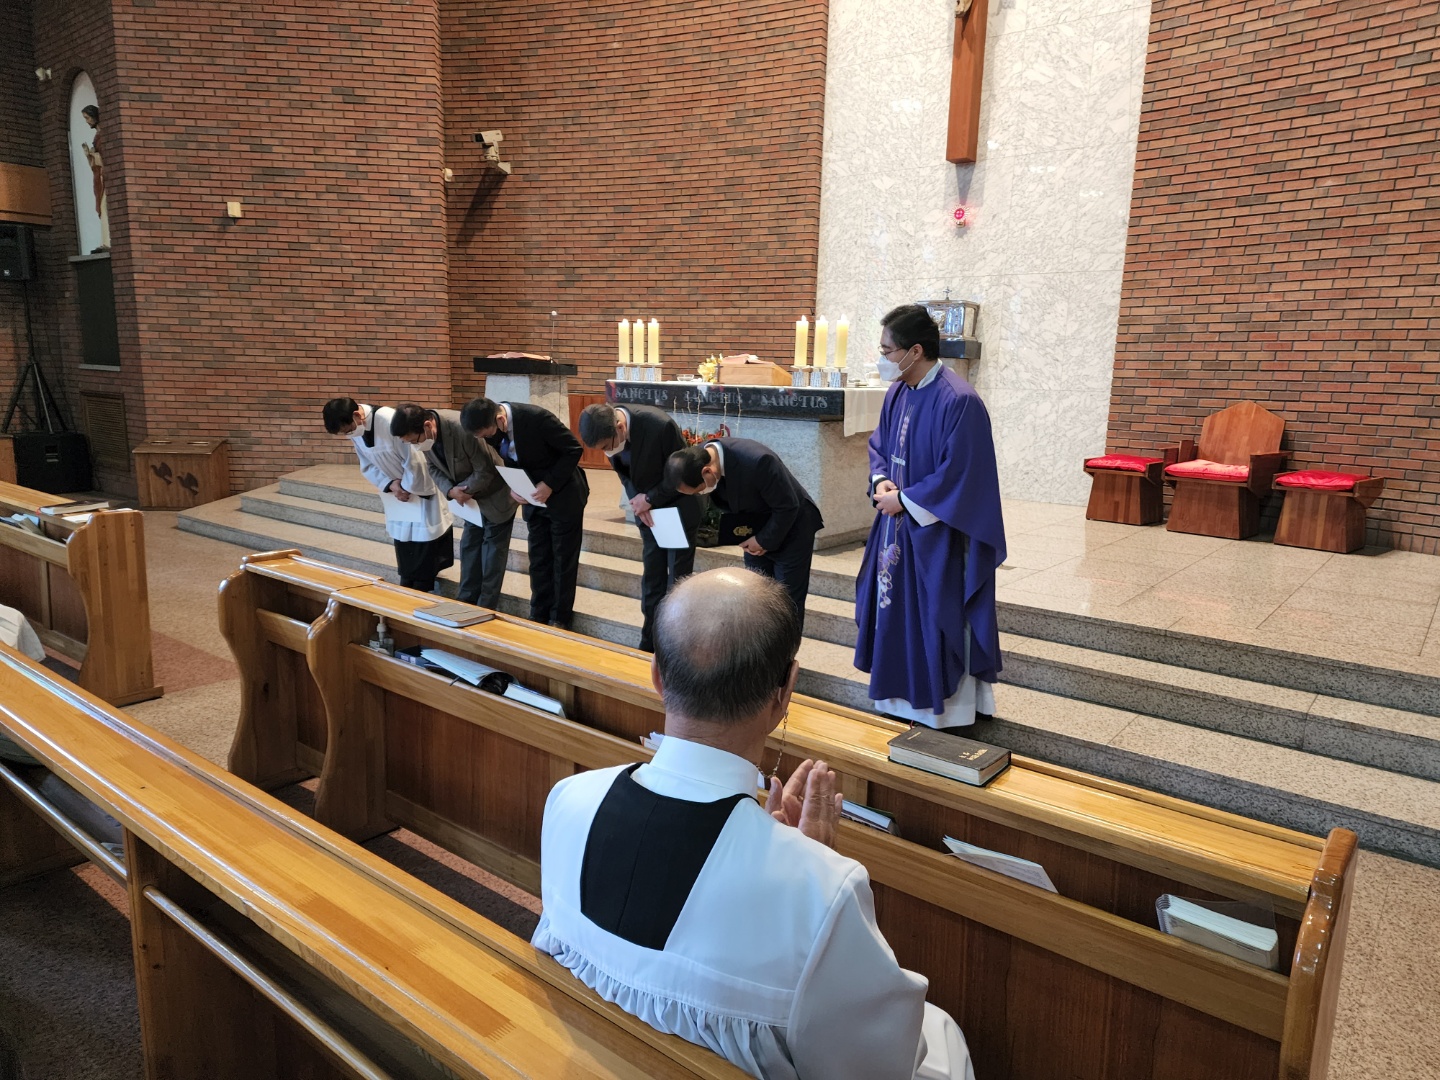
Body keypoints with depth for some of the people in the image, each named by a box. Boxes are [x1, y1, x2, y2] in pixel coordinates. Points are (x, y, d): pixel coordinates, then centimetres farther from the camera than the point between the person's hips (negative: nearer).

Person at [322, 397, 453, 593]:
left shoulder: (392, 423, -33)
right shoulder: (355, 430, -8)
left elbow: (415, 463, -27)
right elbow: (367, 466, 2)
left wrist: (408, 488, -13)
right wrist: (391, 484, -14)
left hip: (422, 488, -7)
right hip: (400, 490, 7)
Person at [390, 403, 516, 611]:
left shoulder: (464, 429, -36)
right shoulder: (424, 435, -13)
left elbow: (486, 471, -27)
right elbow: (433, 467, 1)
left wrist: (464, 490, -18)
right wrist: (451, 491, -17)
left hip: (495, 491, -7)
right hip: (470, 494, 8)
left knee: (493, 546, 0)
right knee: (469, 544, 11)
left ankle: (486, 607, 7)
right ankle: (466, 600, 21)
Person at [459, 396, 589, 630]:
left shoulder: (537, 418, -29)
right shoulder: (491, 427, -10)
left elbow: (574, 450, -20)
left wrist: (550, 485, -23)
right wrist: (511, 487, -12)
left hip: (563, 495, -5)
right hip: (534, 497, 5)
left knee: (563, 560, 4)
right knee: (538, 559, 10)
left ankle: (560, 619, 14)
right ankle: (539, 615, 21)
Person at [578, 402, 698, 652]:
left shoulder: (660, 425, -32)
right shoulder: (607, 430, -14)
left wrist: (650, 499, -20)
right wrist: (637, 499, -13)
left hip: (678, 507, -5)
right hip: (648, 510, 5)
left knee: (677, 581, 1)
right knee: (651, 580, 9)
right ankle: (649, 643, 19)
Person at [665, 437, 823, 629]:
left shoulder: (757, 462, -38)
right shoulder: (698, 457, -16)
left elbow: (788, 507, -24)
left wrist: (765, 540, -16)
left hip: (791, 531, -6)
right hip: (756, 533, 6)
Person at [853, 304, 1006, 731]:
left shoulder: (958, 401, -21)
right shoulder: (897, 392, 4)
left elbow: (958, 473, -21)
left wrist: (904, 500, -15)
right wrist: (882, 482, -4)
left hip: (938, 532, -8)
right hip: (898, 523, 8)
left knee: (938, 616, 3)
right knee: (895, 611, 15)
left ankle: (946, 706, 20)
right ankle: (902, 697, 30)